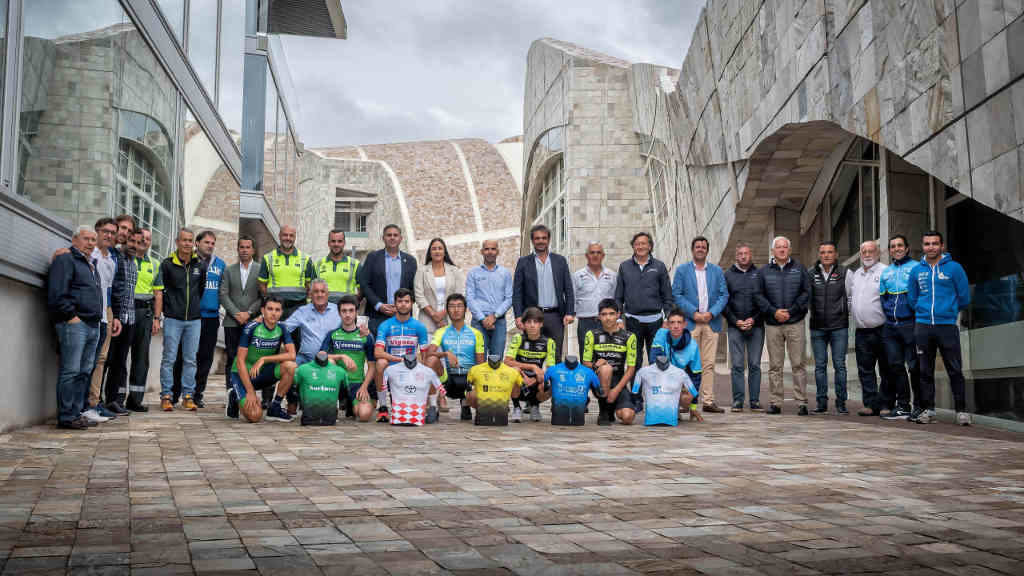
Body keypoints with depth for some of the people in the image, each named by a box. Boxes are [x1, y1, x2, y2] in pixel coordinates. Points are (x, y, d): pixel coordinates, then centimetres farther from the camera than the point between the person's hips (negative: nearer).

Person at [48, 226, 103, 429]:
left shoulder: (90, 265, 25)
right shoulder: (65, 260, -3)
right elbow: (56, 294, -14)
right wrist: (71, 316, -16)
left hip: (92, 326, 9)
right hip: (74, 324, -9)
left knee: (84, 372, 9)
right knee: (70, 371, -9)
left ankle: (77, 413, 13)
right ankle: (66, 417, -7)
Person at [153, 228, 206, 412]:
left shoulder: (199, 265, 7)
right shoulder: (167, 264, -2)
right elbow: (158, 292, -3)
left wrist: (196, 306, 10)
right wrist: (157, 317, -8)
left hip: (194, 320, 3)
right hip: (172, 319, -3)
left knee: (190, 360, 6)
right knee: (169, 359, 0)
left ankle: (188, 396, 12)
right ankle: (166, 396, 8)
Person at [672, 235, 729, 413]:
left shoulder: (717, 271, 13)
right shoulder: (682, 270, 7)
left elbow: (724, 295, 8)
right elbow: (676, 295, 0)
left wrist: (711, 313, -7)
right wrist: (694, 313, -10)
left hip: (711, 323, 2)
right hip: (690, 323, -2)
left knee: (709, 364, 1)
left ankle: (708, 401, 4)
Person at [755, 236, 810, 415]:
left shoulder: (799, 269, 8)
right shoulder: (764, 271, 10)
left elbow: (806, 292, 3)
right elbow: (758, 295, 4)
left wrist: (791, 311, -9)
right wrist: (773, 312, -9)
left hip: (795, 322, -1)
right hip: (772, 324, 1)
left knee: (798, 364, -2)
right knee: (775, 366, 4)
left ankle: (802, 402, 1)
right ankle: (776, 402, 8)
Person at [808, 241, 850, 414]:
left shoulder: (844, 273, 1)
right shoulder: (811, 274, 7)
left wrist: (845, 312, -7)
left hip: (839, 327, -2)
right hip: (817, 328, 2)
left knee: (839, 365, 1)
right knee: (820, 365, 7)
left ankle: (841, 402, 9)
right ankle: (822, 402, 14)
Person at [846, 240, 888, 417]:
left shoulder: (885, 271, -3)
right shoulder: (854, 274, 17)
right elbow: (848, 297, 27)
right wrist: (850, 310, 14)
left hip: (881, 330, -6)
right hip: (861, 331, 6)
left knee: (886, 370, 1)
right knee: (865, 370, 5)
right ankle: (871, 404, 8)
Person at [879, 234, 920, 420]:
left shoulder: (916, 267, -1)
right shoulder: (886, 272, 16)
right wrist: (889, 313, 12)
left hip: (910, 323, -6)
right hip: (890, 326, 6)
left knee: (914, 366, -4)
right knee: (895, 365, 7)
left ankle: (919, 406, 5)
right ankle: (902, 405, 14)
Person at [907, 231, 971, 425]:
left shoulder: (954, 268, 0)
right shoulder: (916, 271, 9)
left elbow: (964, 298, 2)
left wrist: (949, 311, 10)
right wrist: (924, 312, 12)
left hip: (947, 326, -3)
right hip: (923, 327, 3)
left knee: (955, 371, -2)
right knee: (925, 371, 7)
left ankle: (961, 411, 5)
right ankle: (927, 409, 14)